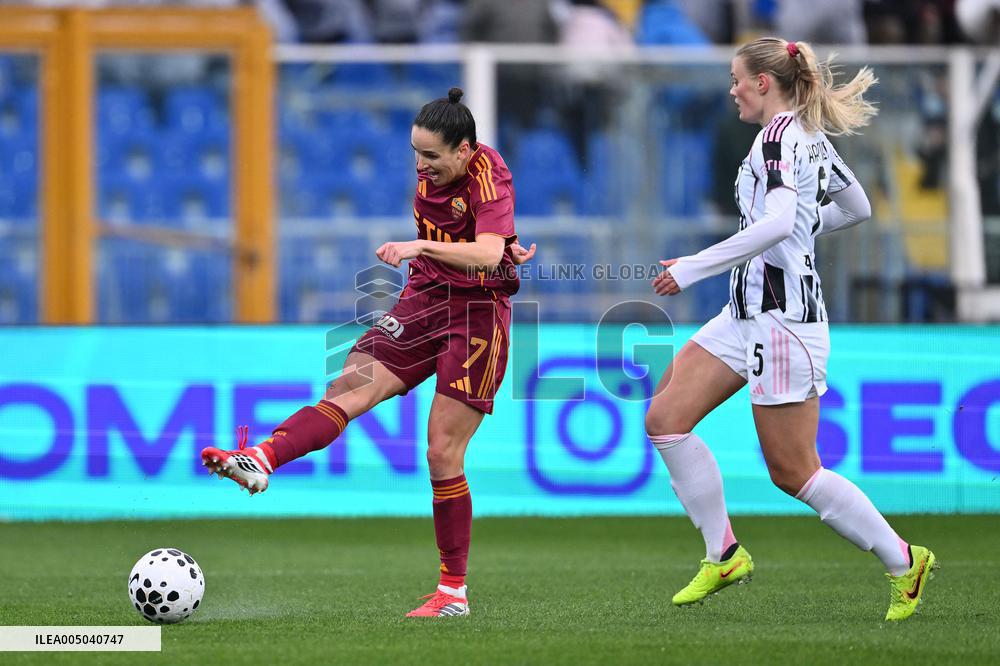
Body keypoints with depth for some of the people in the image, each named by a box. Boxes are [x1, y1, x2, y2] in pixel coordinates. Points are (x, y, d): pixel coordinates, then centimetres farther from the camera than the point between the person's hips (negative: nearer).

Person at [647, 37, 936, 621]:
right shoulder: (811, 136, 13)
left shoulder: (781, 134, -15)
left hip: (783, 315, -10)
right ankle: (724, 555, 7)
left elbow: (777, 224, -30)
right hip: (751, 309, 10)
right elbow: (857, 208, 26)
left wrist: (692, 269, -27)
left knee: (793, 470, -4)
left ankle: (903, 561, 9)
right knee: (665, 419, 3)